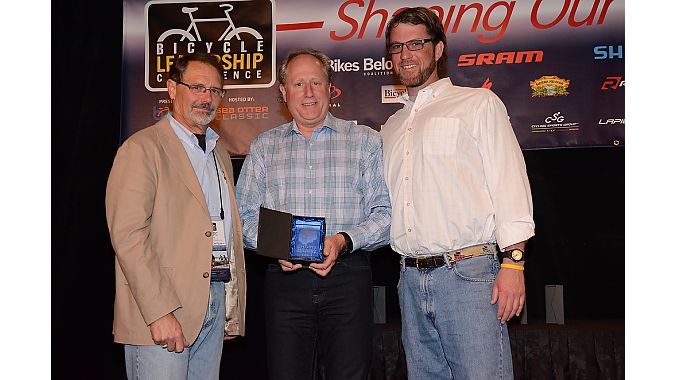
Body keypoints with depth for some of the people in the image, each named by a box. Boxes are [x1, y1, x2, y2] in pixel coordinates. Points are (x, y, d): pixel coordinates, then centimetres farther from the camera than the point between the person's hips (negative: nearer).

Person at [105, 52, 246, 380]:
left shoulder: (219, 152, 19)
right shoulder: (142, 148, -5)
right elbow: (128, 235, -15)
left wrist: (235, 309, 13)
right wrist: (160, 312, -21)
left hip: (216, 301, 7)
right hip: (160, 307, -7)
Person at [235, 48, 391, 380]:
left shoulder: (365, 141, 8)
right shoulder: (263, 147, 14)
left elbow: (385, 213, 1)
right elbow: (244, 215, 10)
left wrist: (344, 240, -15)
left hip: (348, 276, -1)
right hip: (285, 277, 2)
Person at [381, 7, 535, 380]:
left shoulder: (478, 103, 5)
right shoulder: (392, 126, 21)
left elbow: (509, 182, -4)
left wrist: (513, 262, -11)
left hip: (468, 273, -5)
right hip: (411, 278, 5)